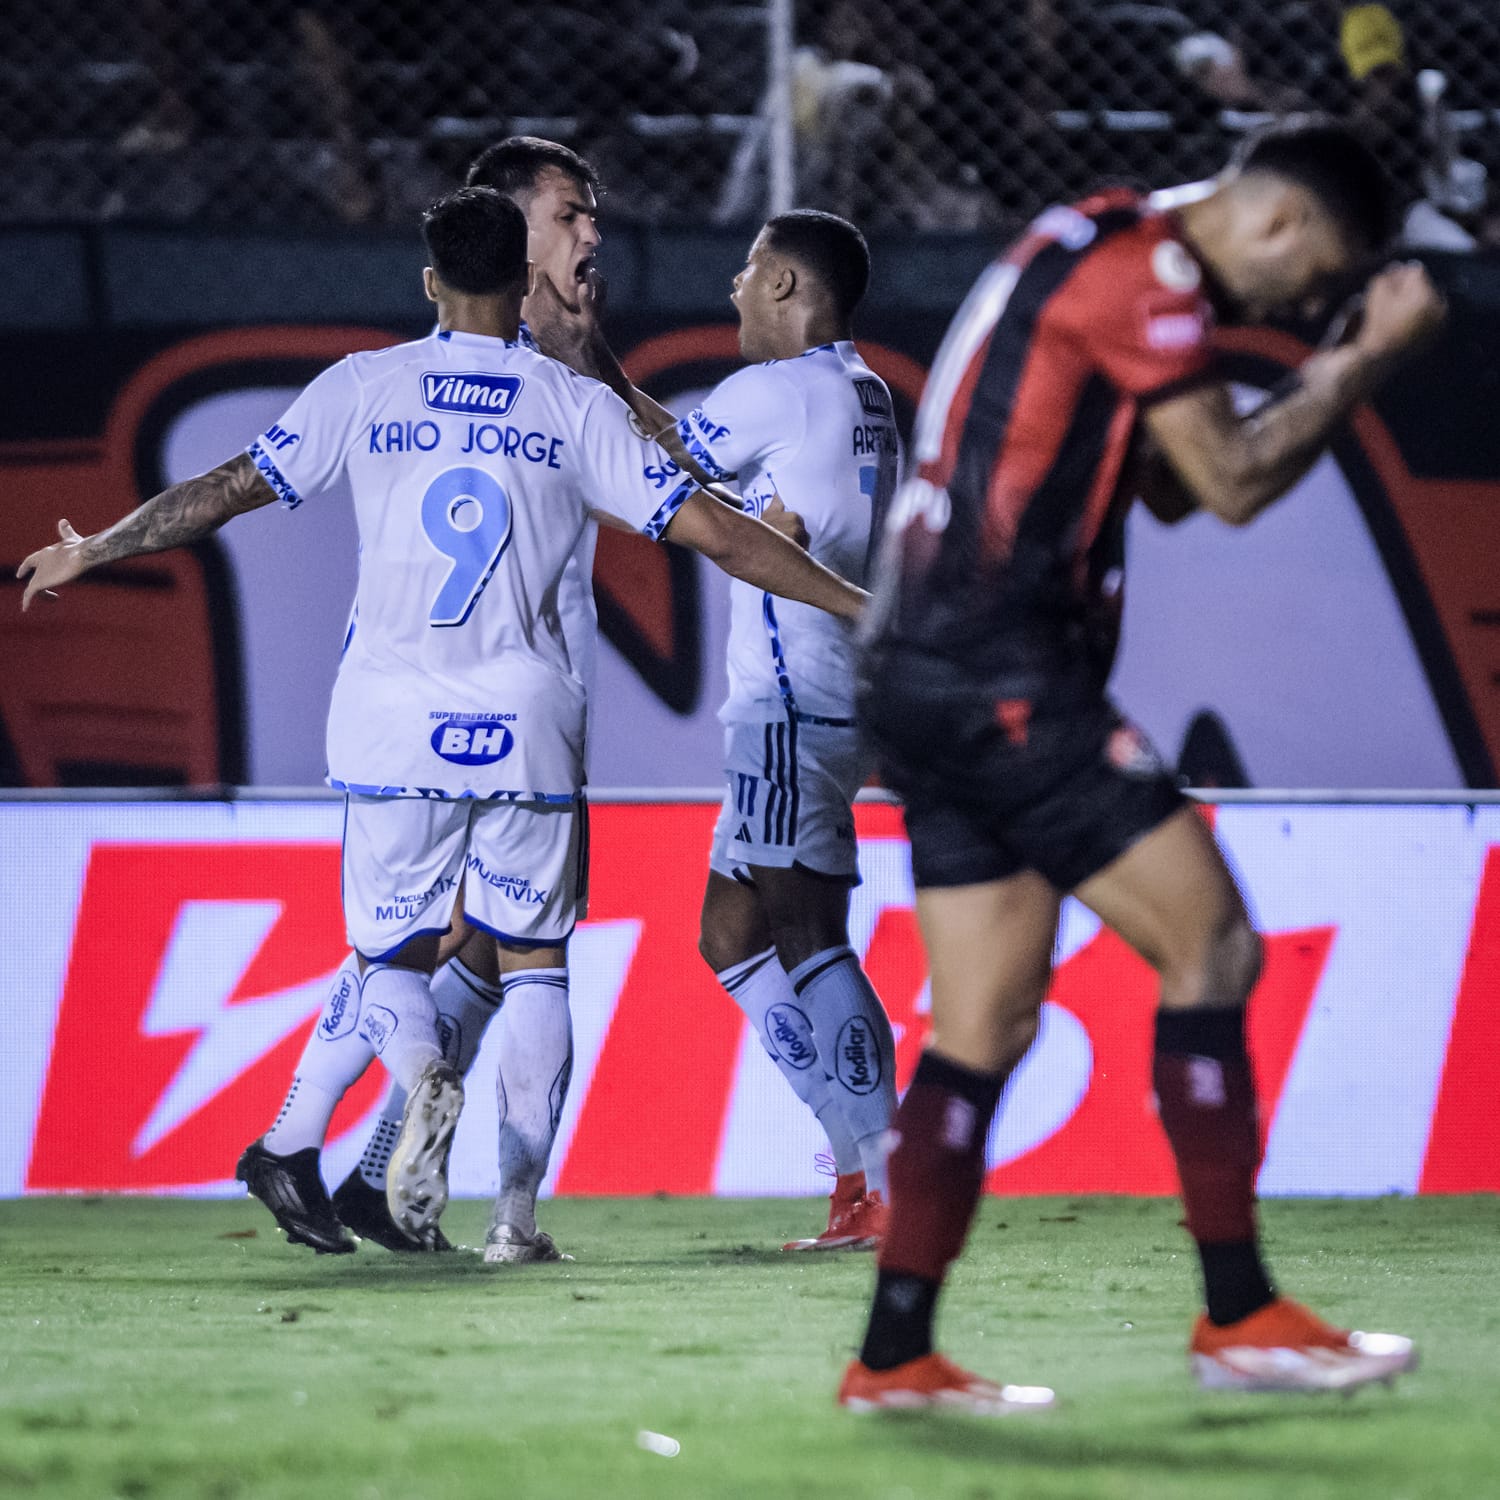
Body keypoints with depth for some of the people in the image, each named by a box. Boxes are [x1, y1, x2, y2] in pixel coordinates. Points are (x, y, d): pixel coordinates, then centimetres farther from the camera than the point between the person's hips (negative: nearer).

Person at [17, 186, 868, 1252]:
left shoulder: (365, 388, 3)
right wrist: (858, 605, 9)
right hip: (528, 725, 0)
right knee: (532, 959, 11)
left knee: (391, 954, 11)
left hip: (394, 724, 0)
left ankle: (423, 1077, -25)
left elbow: (229, 490, 7)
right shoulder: (578, 406, 2)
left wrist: (93, 552, 21)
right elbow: (713, 531, 0)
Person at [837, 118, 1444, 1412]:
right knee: (1210, 946, -7)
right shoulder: (1144, 270, -11)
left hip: (928, 679, 10)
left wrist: (1330, 379, 17)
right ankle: (1237, 1315, -4)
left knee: (987, 1026, 8)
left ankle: (896, 1355, 6)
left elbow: (1174, 482, 25)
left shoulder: (1092, 251, 21)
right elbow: (1233, 481, -11)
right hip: (1000, 675, -10)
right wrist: (1372, 359, -2)